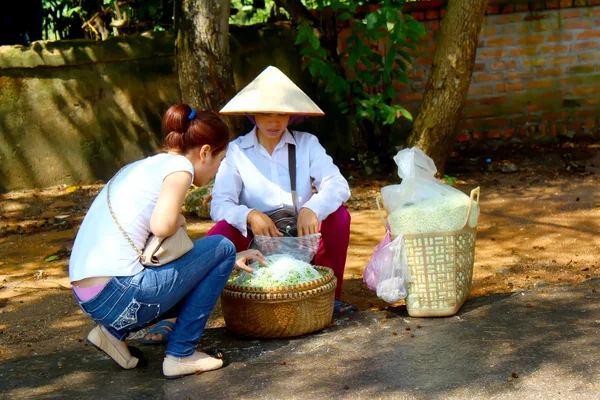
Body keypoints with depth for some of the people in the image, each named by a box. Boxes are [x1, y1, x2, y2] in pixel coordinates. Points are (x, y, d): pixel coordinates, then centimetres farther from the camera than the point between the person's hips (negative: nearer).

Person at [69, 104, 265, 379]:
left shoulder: (145, 166, 22)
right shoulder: (179, 166, -4)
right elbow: (161, 226, -23)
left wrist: (228, 262, 32)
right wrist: (179, 220, 1)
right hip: (117, 295, -9)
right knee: (222, 248, 3)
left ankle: (114, 331, 15)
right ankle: (180, 355, 4)